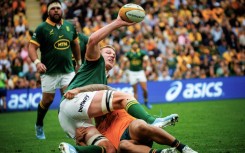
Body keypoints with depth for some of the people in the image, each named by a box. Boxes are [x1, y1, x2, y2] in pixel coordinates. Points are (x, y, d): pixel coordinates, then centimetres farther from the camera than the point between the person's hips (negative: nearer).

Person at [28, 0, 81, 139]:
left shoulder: (70, 26, 5)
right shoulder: (42, 28, -8)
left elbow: (75, 44, 18)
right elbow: (32, 47, -12)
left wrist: (79, 62, 21)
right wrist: (37, 62, -29)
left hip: (68, 70, 3)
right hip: (49, 72, -3)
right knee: (48, 100, 5)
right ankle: (39, 126, 28)